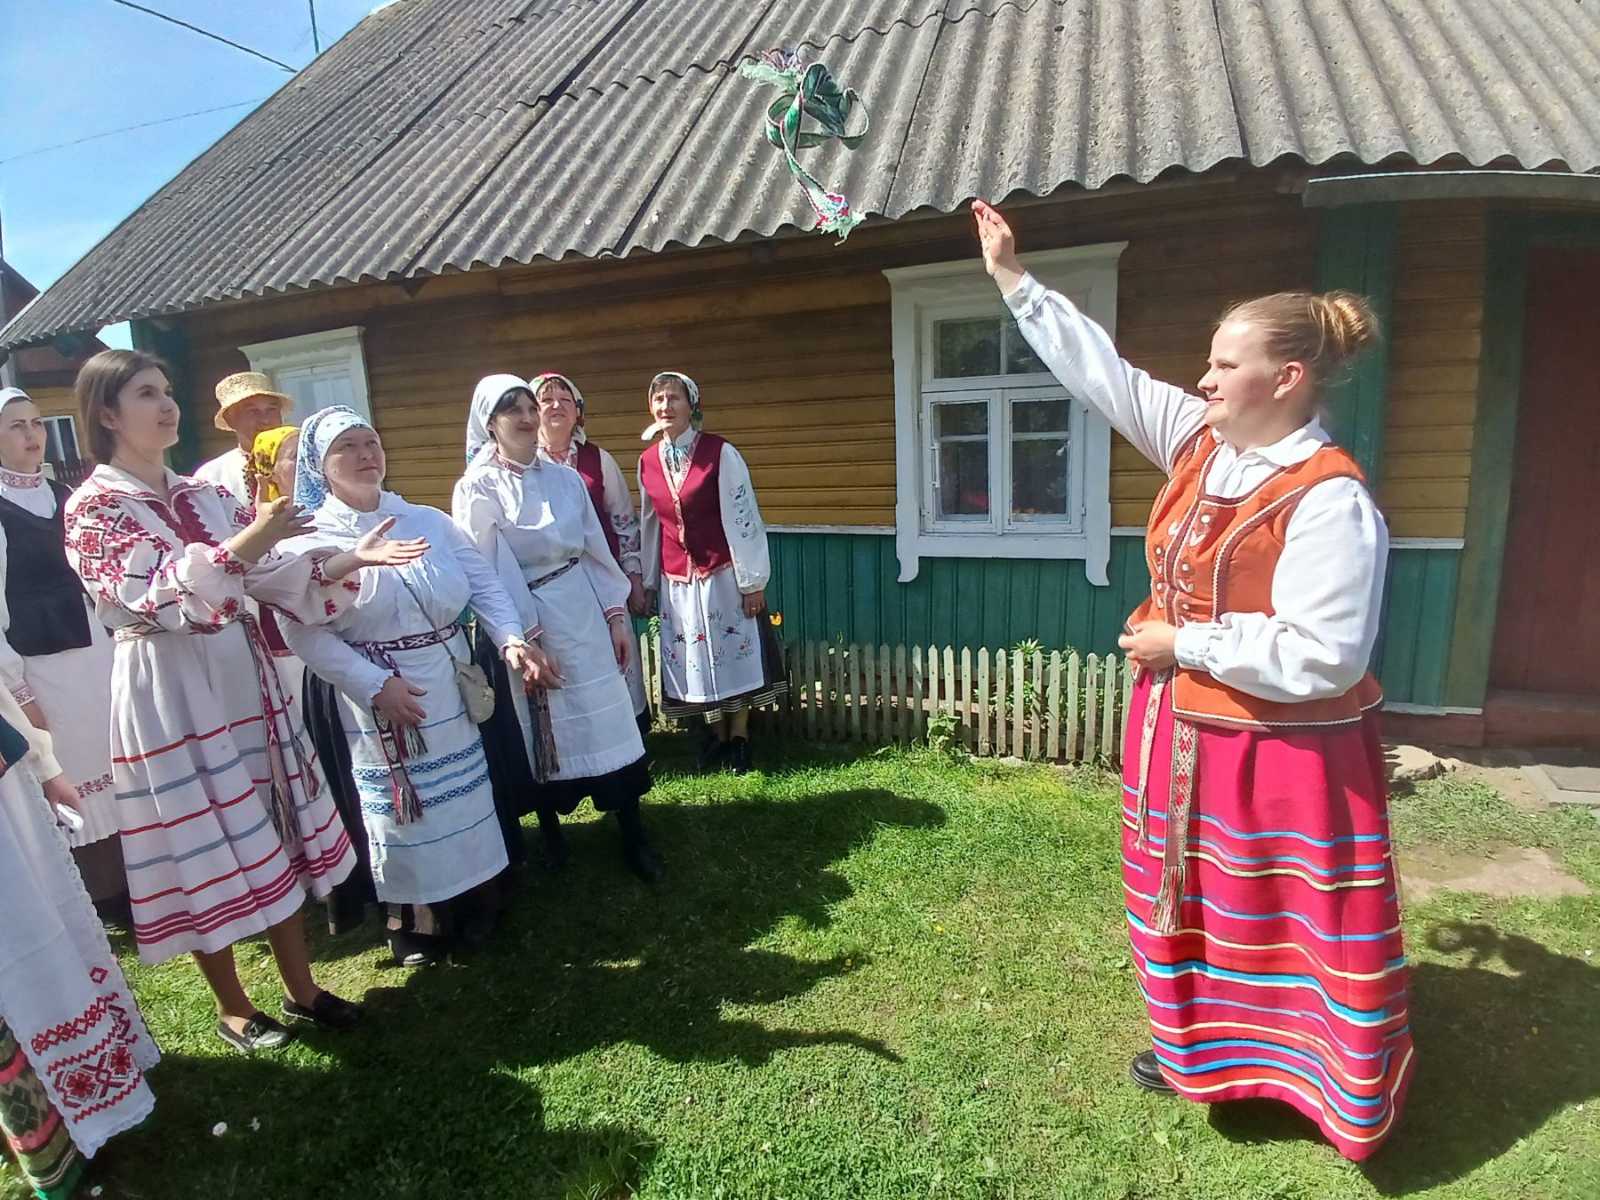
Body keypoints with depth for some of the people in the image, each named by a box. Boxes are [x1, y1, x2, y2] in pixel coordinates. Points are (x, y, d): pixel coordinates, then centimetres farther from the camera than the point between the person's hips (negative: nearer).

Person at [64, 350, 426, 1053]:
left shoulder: (207, 496, 10)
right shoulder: (92, 508, -8)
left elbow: (269, 575, 6)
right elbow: (155, 599, -21)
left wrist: (349, 560, -8)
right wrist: (244, 544, -33)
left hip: (241, 674, 6)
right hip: (168, 691, -5)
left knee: (272, 835, 12)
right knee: (203, 850, 7)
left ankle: (300, 987, 27)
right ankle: (232, 1006, 27)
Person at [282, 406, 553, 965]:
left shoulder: (429, 521, 3)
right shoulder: (309, 541, -7)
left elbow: (484, 583, 1)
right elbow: (305, 633, -13)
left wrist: (511, 639, -14)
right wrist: (375, 686, -19)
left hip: (452, 687, 4)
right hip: (380, 699, -3)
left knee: (468, 798, 14)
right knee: (404, 811, 9)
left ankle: (478, 903, 36)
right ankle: (414, 923, 31)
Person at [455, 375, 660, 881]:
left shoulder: (566, 479, 5)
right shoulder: (477, 489, -7)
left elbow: (596, 550, 7)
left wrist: (616, 615, 4)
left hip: (583, 616, 3)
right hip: (522, 624, -3)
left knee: (608, 721, 3)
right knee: (541, 733, 10)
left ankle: (633, 835, 14)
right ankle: (550, 830, 32)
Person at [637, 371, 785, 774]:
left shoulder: (720, 453, -11)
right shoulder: (647, 461, 3)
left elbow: (742, 517, -11)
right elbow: (648, 523, 11)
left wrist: (753, 580, -12)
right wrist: (648, 581, 13)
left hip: (723, 574, -4)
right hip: (676, 581, 4)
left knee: (734, 650, 6)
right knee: (694, 658, 11)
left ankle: (740, 735, 22)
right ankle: (716, 734, 28)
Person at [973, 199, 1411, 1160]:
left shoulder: (1330, 501, -23)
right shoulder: (1199, 440, -1)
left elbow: (1320, 659, -27)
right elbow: (1101, 369, 3)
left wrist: (1185, 643, -20)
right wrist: (1014, 279, 6)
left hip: (1282, 753, -8)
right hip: (1187, 731, 8)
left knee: (1298, 924, 10)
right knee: (1193, 899, 23)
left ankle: (1349, 1101, 36)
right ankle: (1200, 1049, 47)